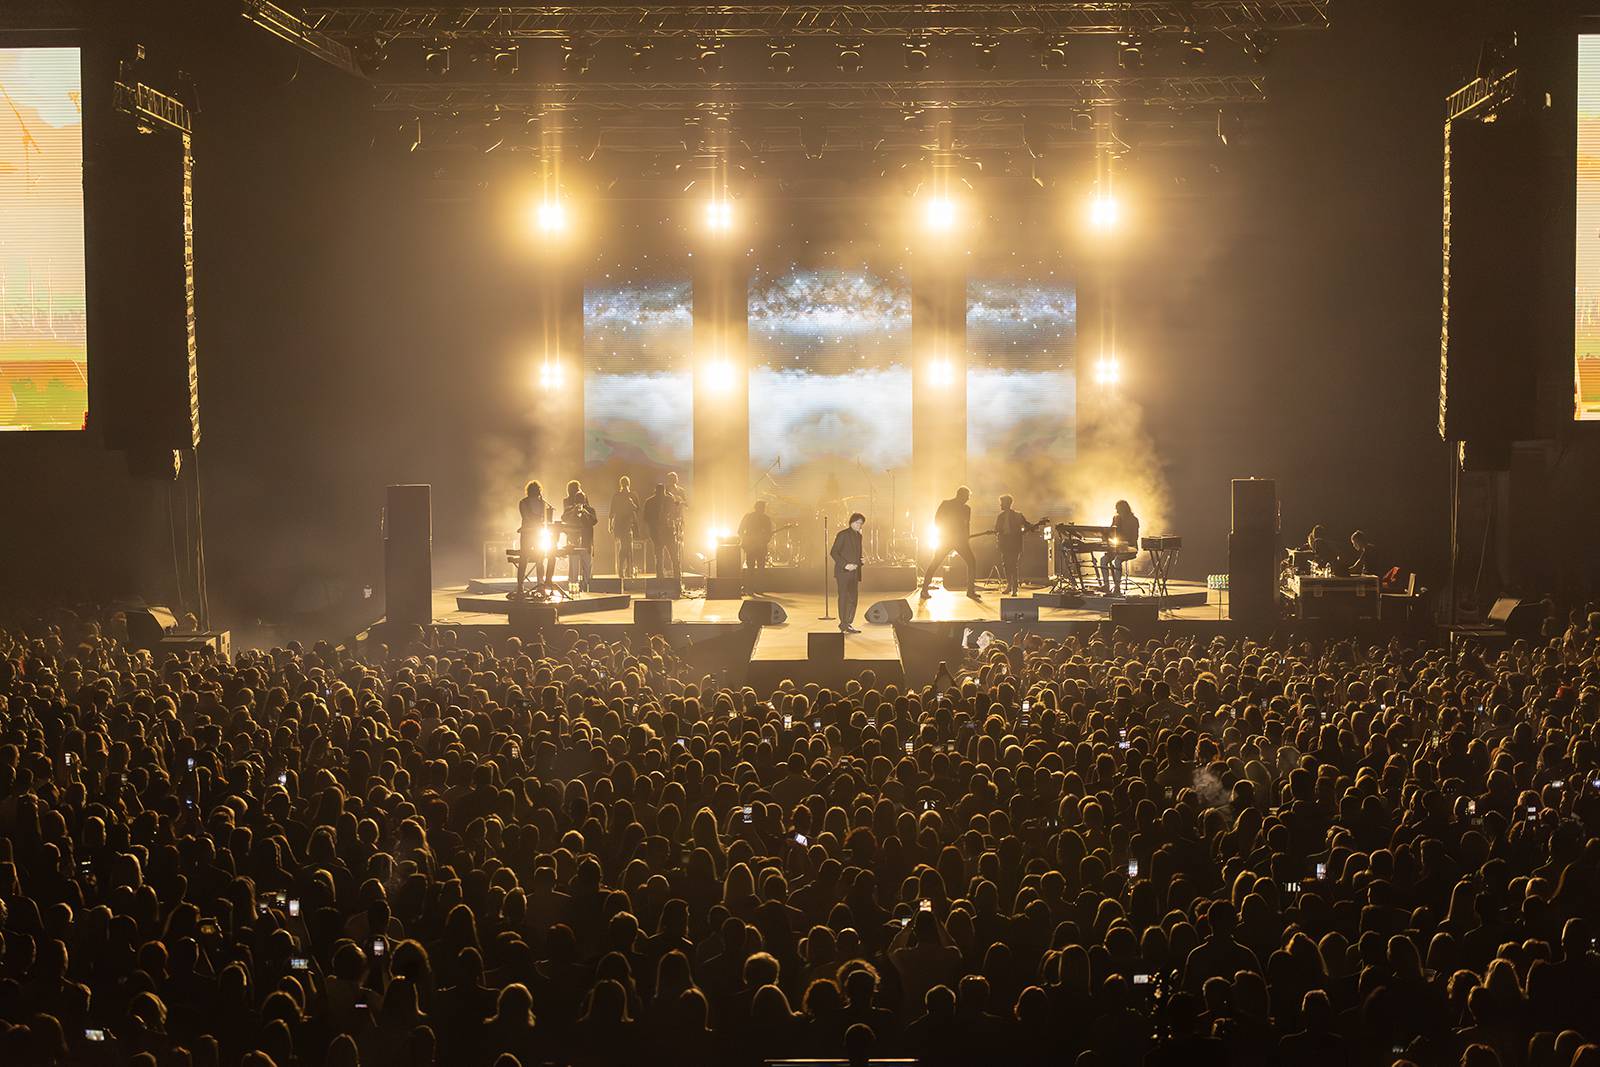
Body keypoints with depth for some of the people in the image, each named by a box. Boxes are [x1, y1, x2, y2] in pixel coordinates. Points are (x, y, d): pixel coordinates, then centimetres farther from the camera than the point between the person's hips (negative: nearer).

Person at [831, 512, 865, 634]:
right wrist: (845, 565, -19)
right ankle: (844, 624, -2)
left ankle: (848, 623, 12)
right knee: (843, 596, -5)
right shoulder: (842, 535, -6)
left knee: (853, 598, 6)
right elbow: (833, 552, -11)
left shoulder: (858, 536, 16)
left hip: (853, 572, 7)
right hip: (842, 572, -7)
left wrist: (859, 575, 10)